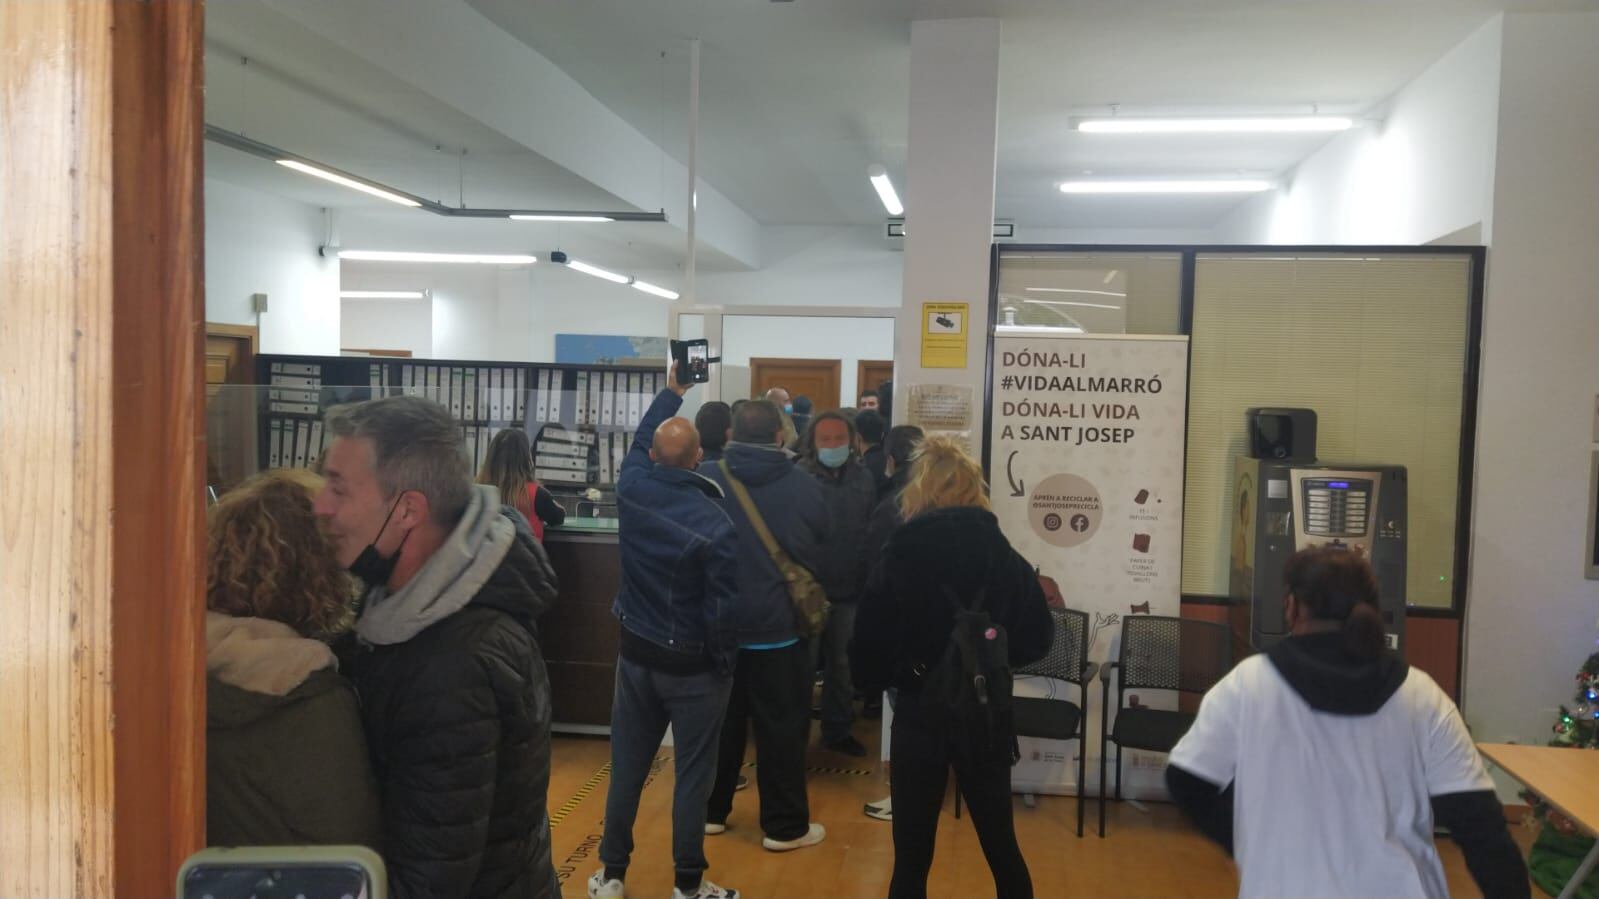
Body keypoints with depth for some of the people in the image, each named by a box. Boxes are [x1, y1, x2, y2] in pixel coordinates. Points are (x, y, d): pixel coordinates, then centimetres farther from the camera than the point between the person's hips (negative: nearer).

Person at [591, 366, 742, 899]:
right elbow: (722, 608, -17)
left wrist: (673, 391, 27)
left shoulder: (632, 490, -8)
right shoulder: (715, 523, -21)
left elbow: (640, 439, 14)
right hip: (694, 665, -4)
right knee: (693, 775, 8)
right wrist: (726, 664, -2)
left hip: (637, 654, 5)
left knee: (626, 767, 15)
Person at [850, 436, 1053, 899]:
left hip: (918, 719, -2)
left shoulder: (897, 558, -11)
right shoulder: (1004, 558, -7)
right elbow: (1036, 640, 2)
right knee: (1002, 849, 21)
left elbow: (867, 655, -9)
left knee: (912, 859, 10)